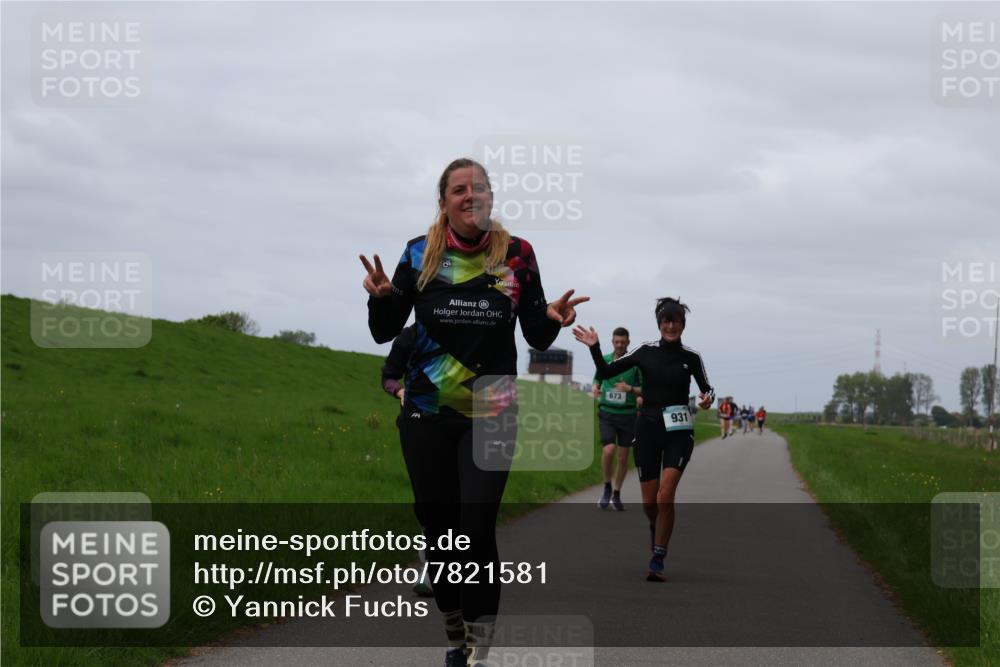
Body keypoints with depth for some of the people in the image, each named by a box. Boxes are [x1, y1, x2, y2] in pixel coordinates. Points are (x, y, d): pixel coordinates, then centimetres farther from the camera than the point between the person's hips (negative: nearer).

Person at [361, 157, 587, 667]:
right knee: (438, 526, 6)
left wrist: (553, 319, -18)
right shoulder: (420, 254, 0)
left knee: (477, 529, -13)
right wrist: (381, 297, -18)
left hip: (492, 415, -2)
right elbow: (384, 333, 3)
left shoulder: (516, 254, -1)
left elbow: (537, 338, 5)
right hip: (426, 415, 2)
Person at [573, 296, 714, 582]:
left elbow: (706, 387, 12)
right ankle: (656, 529, 40)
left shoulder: (691, 357, 1)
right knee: (649, 502, 4)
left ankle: (657, 561, -12)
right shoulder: (646, 352, 1)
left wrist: (708, 397, -10)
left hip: (678, 432, -2)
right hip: (648, 429, 2)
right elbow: (606, 372, 3)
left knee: (665, 497, -18)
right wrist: (595, 348, -12)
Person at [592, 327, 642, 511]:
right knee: (609, 450, -19)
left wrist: (630, 389, -21)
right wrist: (596, 389, -5)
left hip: (627, 414, 0)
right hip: (606, 413, 0)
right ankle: (607, 488, 3)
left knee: (623, 457, 6)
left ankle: (617, 494, 23)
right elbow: (597, 381, 19)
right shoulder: (604, 361, 5)